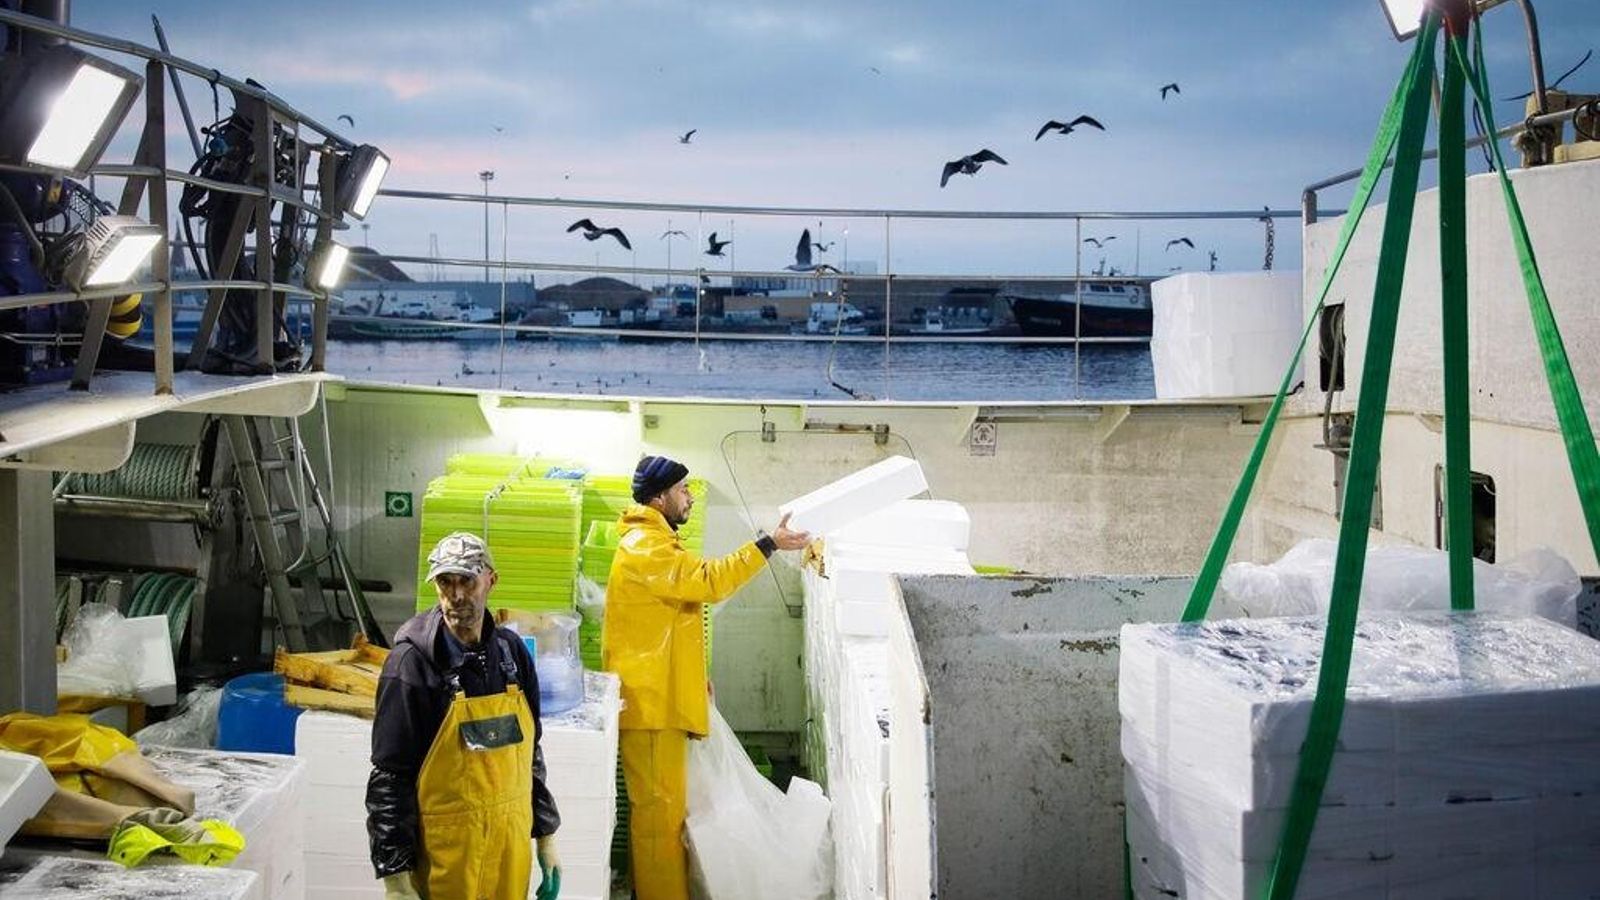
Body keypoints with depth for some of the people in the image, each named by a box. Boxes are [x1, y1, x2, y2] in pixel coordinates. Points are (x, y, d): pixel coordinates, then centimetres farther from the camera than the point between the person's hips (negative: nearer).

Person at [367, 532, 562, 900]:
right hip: (444, 854, -5)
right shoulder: (411, 663, -12)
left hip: (511, 849, 5)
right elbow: (389, 777, -12)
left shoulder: (511, 652, 4)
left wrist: (546, 834, 14)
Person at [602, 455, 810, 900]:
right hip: (651, 700, -11)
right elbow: (708, 581, -25)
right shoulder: (645, 546, -15)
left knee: (664, 805, 15)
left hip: (662, 695, 11)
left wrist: (694, 675, 22)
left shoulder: (655, 543, 21)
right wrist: (769, 544, -23)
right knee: (659, 807, -6)